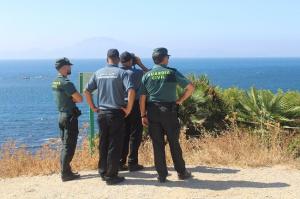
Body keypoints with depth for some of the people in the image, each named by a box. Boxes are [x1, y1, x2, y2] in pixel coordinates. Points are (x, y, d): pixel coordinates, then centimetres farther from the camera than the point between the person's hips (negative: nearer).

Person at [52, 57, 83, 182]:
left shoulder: (55, 82, 10)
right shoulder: (66, 83, -19)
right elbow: (79, 99, -19)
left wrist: (71, 99, -2)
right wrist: (74, 98, 0)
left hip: (62, 116, 9)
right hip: (70, 117, -9)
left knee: (65, 145, 16)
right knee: (69, 146, -3)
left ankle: (65, 171, 22)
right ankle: (65, 174, 0)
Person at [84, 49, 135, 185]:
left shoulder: (98, 73, 6)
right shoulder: (121, 73, -7)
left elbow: (87, 91, 6)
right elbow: (131, 91, -21)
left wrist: (93, 108, 12)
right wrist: (128, 109, -11)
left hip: (101, 113, 5)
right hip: (116, 113, -5)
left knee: (103, 144, 16)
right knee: (114, 145, 3)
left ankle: (103, 172, 24)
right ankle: (111, 176, 7)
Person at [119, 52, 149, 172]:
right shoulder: (137, 73, -11)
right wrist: (140, 64, 4)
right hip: (135, 106, -5)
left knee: (123, 135, 12)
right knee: (135, 135, 4)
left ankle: (121, 163, 14)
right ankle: (132, 163, 6)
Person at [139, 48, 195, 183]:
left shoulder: (147, 75, 4)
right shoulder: (172, 73, -1)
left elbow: (142, 97, 1)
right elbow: (190, 88, -6)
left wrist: (143, 115, 6)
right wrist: (180, 100, 4)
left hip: (152, 112, 2)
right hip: (169, 111, -2)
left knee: (157, 144, 6)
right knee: (174, 143, 9)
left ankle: (162, 175, 11)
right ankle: (181, 172, 19)